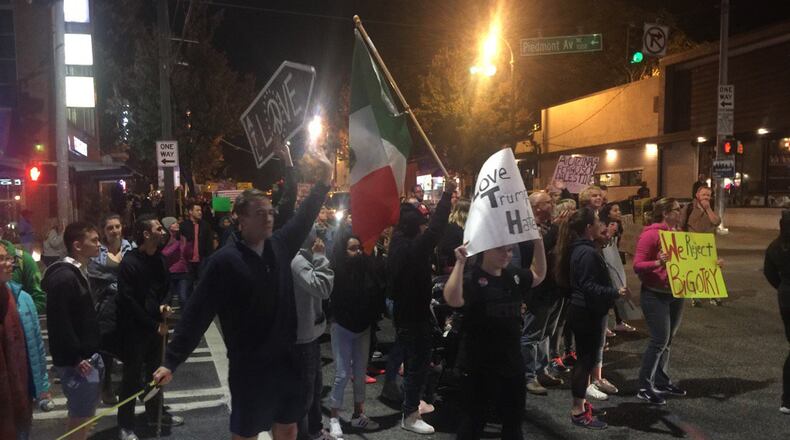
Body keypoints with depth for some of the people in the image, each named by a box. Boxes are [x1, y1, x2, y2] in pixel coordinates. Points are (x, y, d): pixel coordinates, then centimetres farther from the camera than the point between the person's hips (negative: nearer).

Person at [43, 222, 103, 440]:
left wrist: (90, 353, 16)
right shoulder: (63, 277, -20)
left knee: (88, 410, 19)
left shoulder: (79, 272, 12)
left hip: (89, 356, 10)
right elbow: (59, 324, -24)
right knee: (80, 414, 0)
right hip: (77, 362, -10)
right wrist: (75, 358, -19)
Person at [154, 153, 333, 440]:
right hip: (248, 366, -5)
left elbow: (304, 218, 16)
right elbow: (198, 312, -16)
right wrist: (171, 361, -18)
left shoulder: (279, 246, 0)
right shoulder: (224, 261, -16)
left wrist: (323, 182, 14)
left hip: (285, 360, 5)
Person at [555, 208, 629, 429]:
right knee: (587, 359, -3)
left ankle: (580, 404, 29)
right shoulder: (587, 253, -21)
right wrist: (616, 292, -29)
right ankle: (579, 412, 6)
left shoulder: (579, 249, 10)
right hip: (588, 313, -10)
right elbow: (589, 287, -25)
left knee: (585, 358, 18)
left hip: (583, 311, 10)